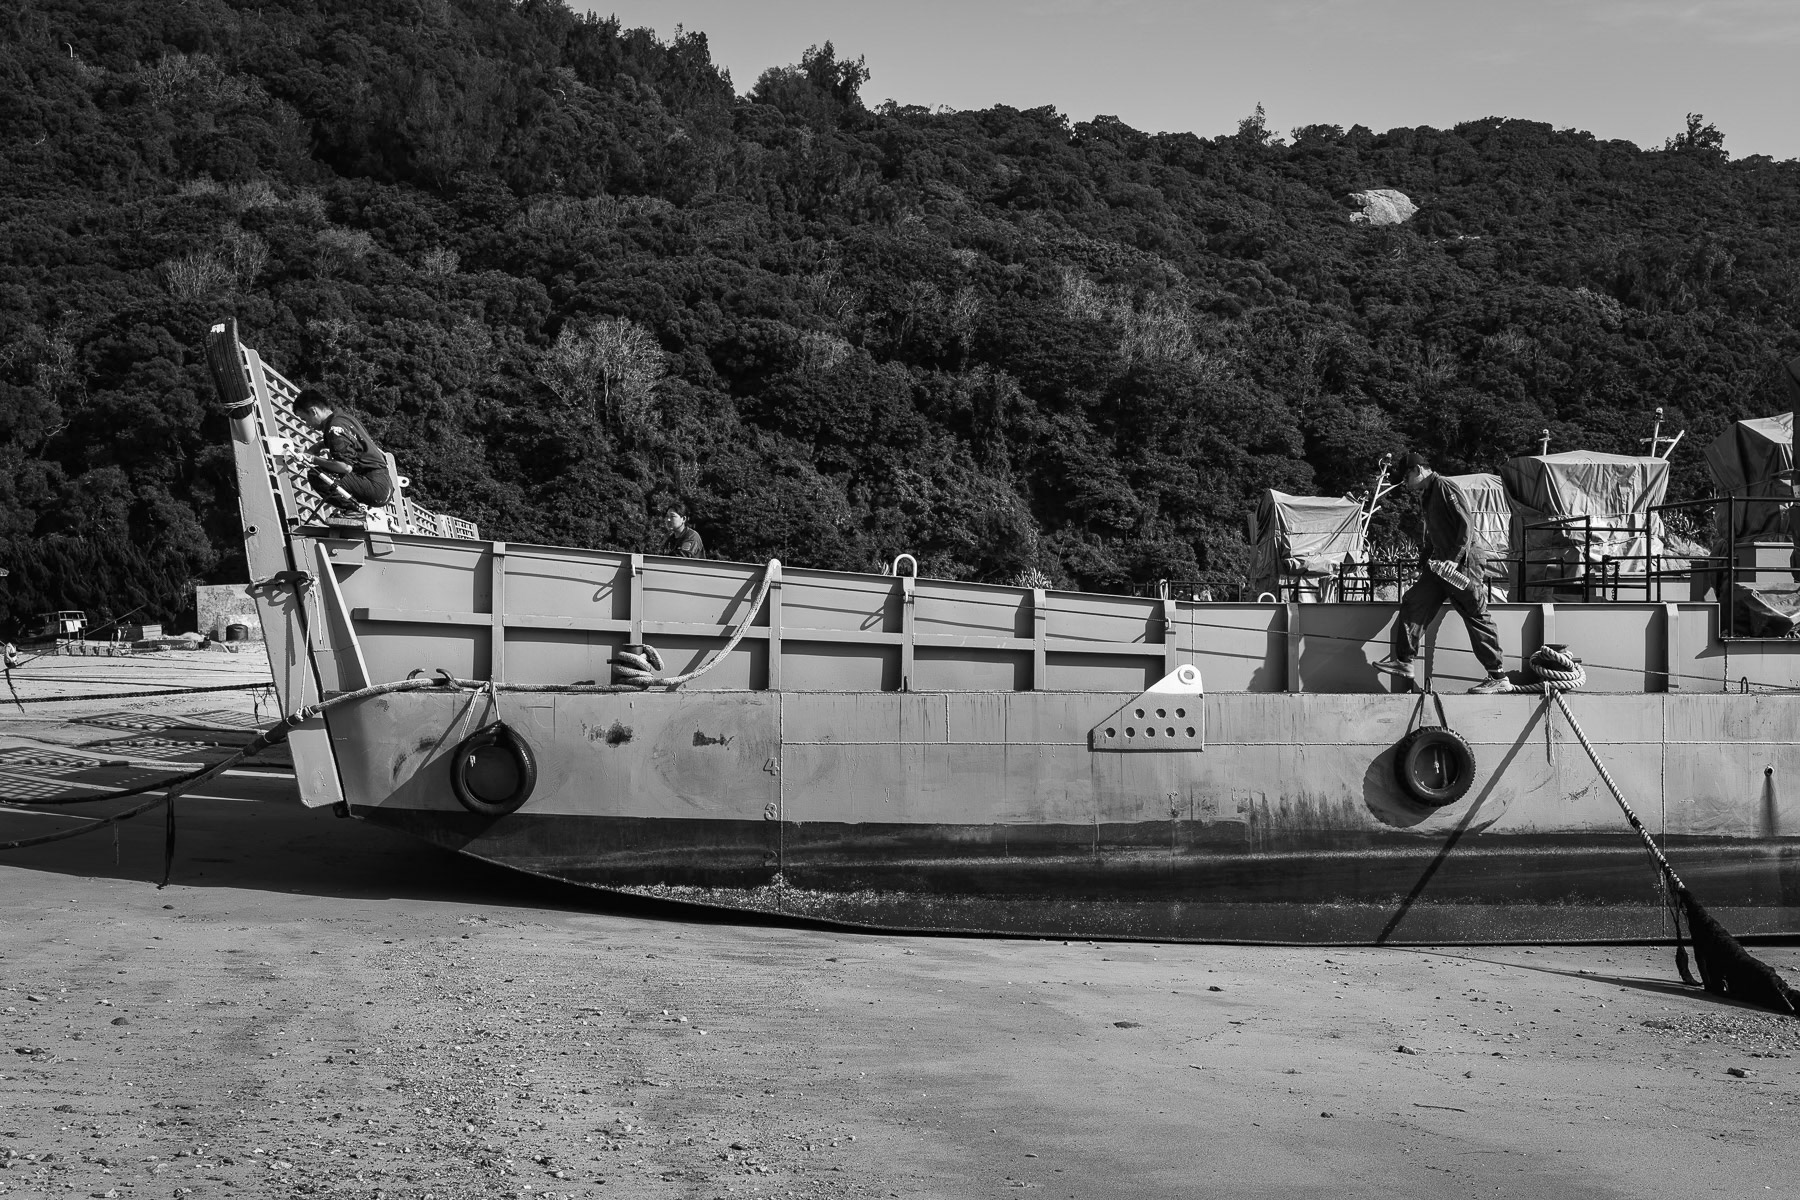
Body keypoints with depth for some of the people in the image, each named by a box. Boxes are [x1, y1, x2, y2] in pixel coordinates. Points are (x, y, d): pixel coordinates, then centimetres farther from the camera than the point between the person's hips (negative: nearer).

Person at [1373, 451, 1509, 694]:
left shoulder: (1447, 489, -12)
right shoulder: (1426, 496, 17)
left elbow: (1467, 526, -19)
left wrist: (1455, 559, -26)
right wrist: (1424, 562, 24)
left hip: (1463, 564, -9)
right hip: (1440, 565, 9)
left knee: (1477, 617, -6)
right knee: (1413, 603, 2)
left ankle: (1499, 677, -2)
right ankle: (1403, 661, 5)